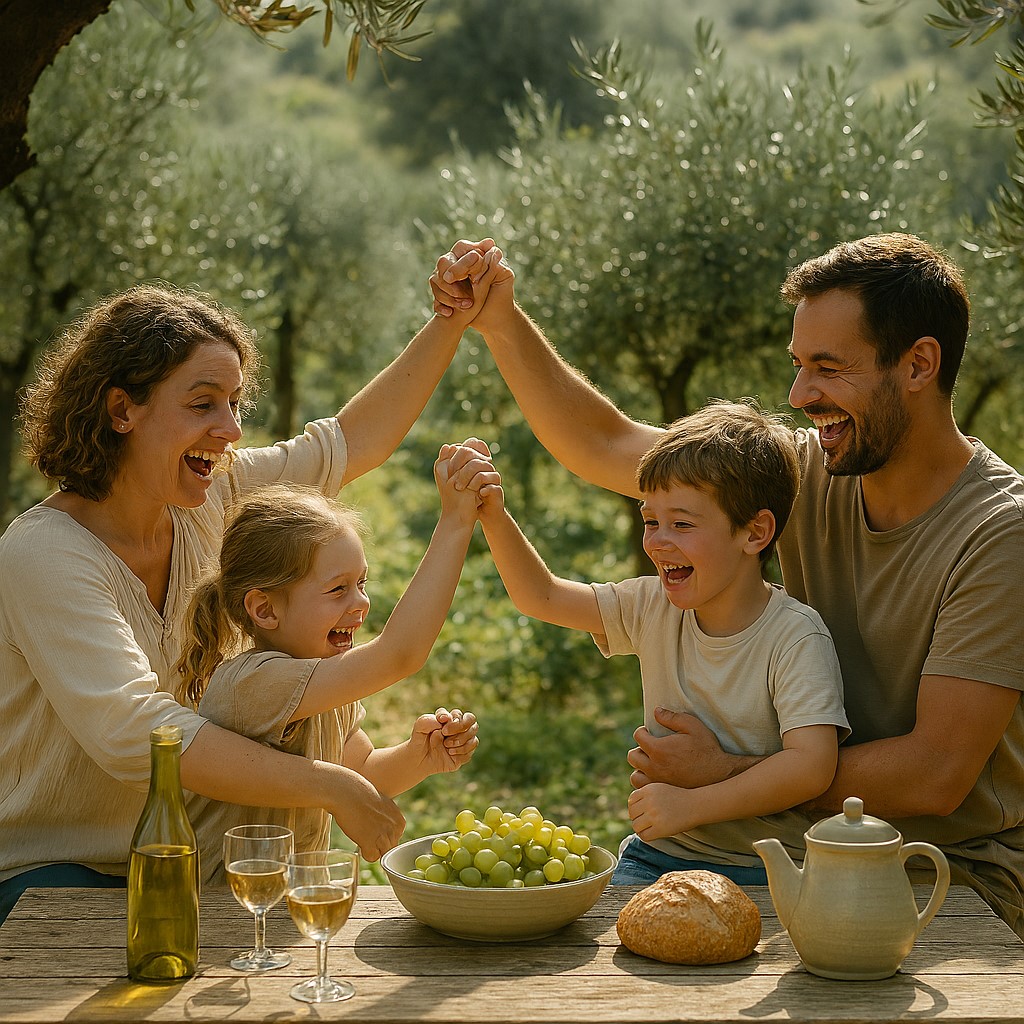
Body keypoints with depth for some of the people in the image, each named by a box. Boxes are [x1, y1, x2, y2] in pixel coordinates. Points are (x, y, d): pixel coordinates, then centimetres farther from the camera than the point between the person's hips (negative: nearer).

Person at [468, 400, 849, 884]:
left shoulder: (794, 636, -14)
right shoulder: (654, 609, 4)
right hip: (656, 856, 5)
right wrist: (493, 516, -4)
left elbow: (811, 766, -25)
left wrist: (692, 805, -26)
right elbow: (540, 595, 11)